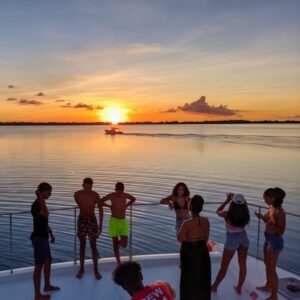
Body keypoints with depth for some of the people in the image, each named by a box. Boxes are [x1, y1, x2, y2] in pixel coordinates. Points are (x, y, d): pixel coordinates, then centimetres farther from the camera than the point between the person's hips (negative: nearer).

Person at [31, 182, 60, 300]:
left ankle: (47, 286, 38)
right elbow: (46, 214, -38)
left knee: (48, 261, 21)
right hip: (38, 237, -10)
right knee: (39, 265, -3)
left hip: (43, 236, 10)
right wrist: (41, 199, -33)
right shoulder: (36, 204, -19)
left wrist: (51, 233, 25)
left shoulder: (41, 203, 11)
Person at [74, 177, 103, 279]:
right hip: (81, 219, 2)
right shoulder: (77, 194, -6)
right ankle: (81, 269, 19)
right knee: (82, 245, 8)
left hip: (92, 219, -1)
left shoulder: (95, 195, -11)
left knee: (93, 245, 1)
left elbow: (100, 209, -6)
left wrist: (100, 224, -9)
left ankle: (96, 270, 9)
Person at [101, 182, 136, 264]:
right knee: (115, 243, 5)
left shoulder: (125, 195, -2)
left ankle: (119, 242, 33)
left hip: (123, 221, 2)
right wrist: (110, 206, 1)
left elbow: (133, 199, 21)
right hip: (114, 221, -2)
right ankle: (119, 263, 18)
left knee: (124, 245, -4)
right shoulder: (111, 195, -10)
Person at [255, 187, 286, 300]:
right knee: (267, 265, 24)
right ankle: (268, 286, 43)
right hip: (268, 239, 9)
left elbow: (281, 231, -21)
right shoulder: (271, 207, 0)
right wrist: (262, 217, -2)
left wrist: (272, 224, -35)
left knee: (271, 269, 3)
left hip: (275, 241, -9)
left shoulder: (280, 212, -26)